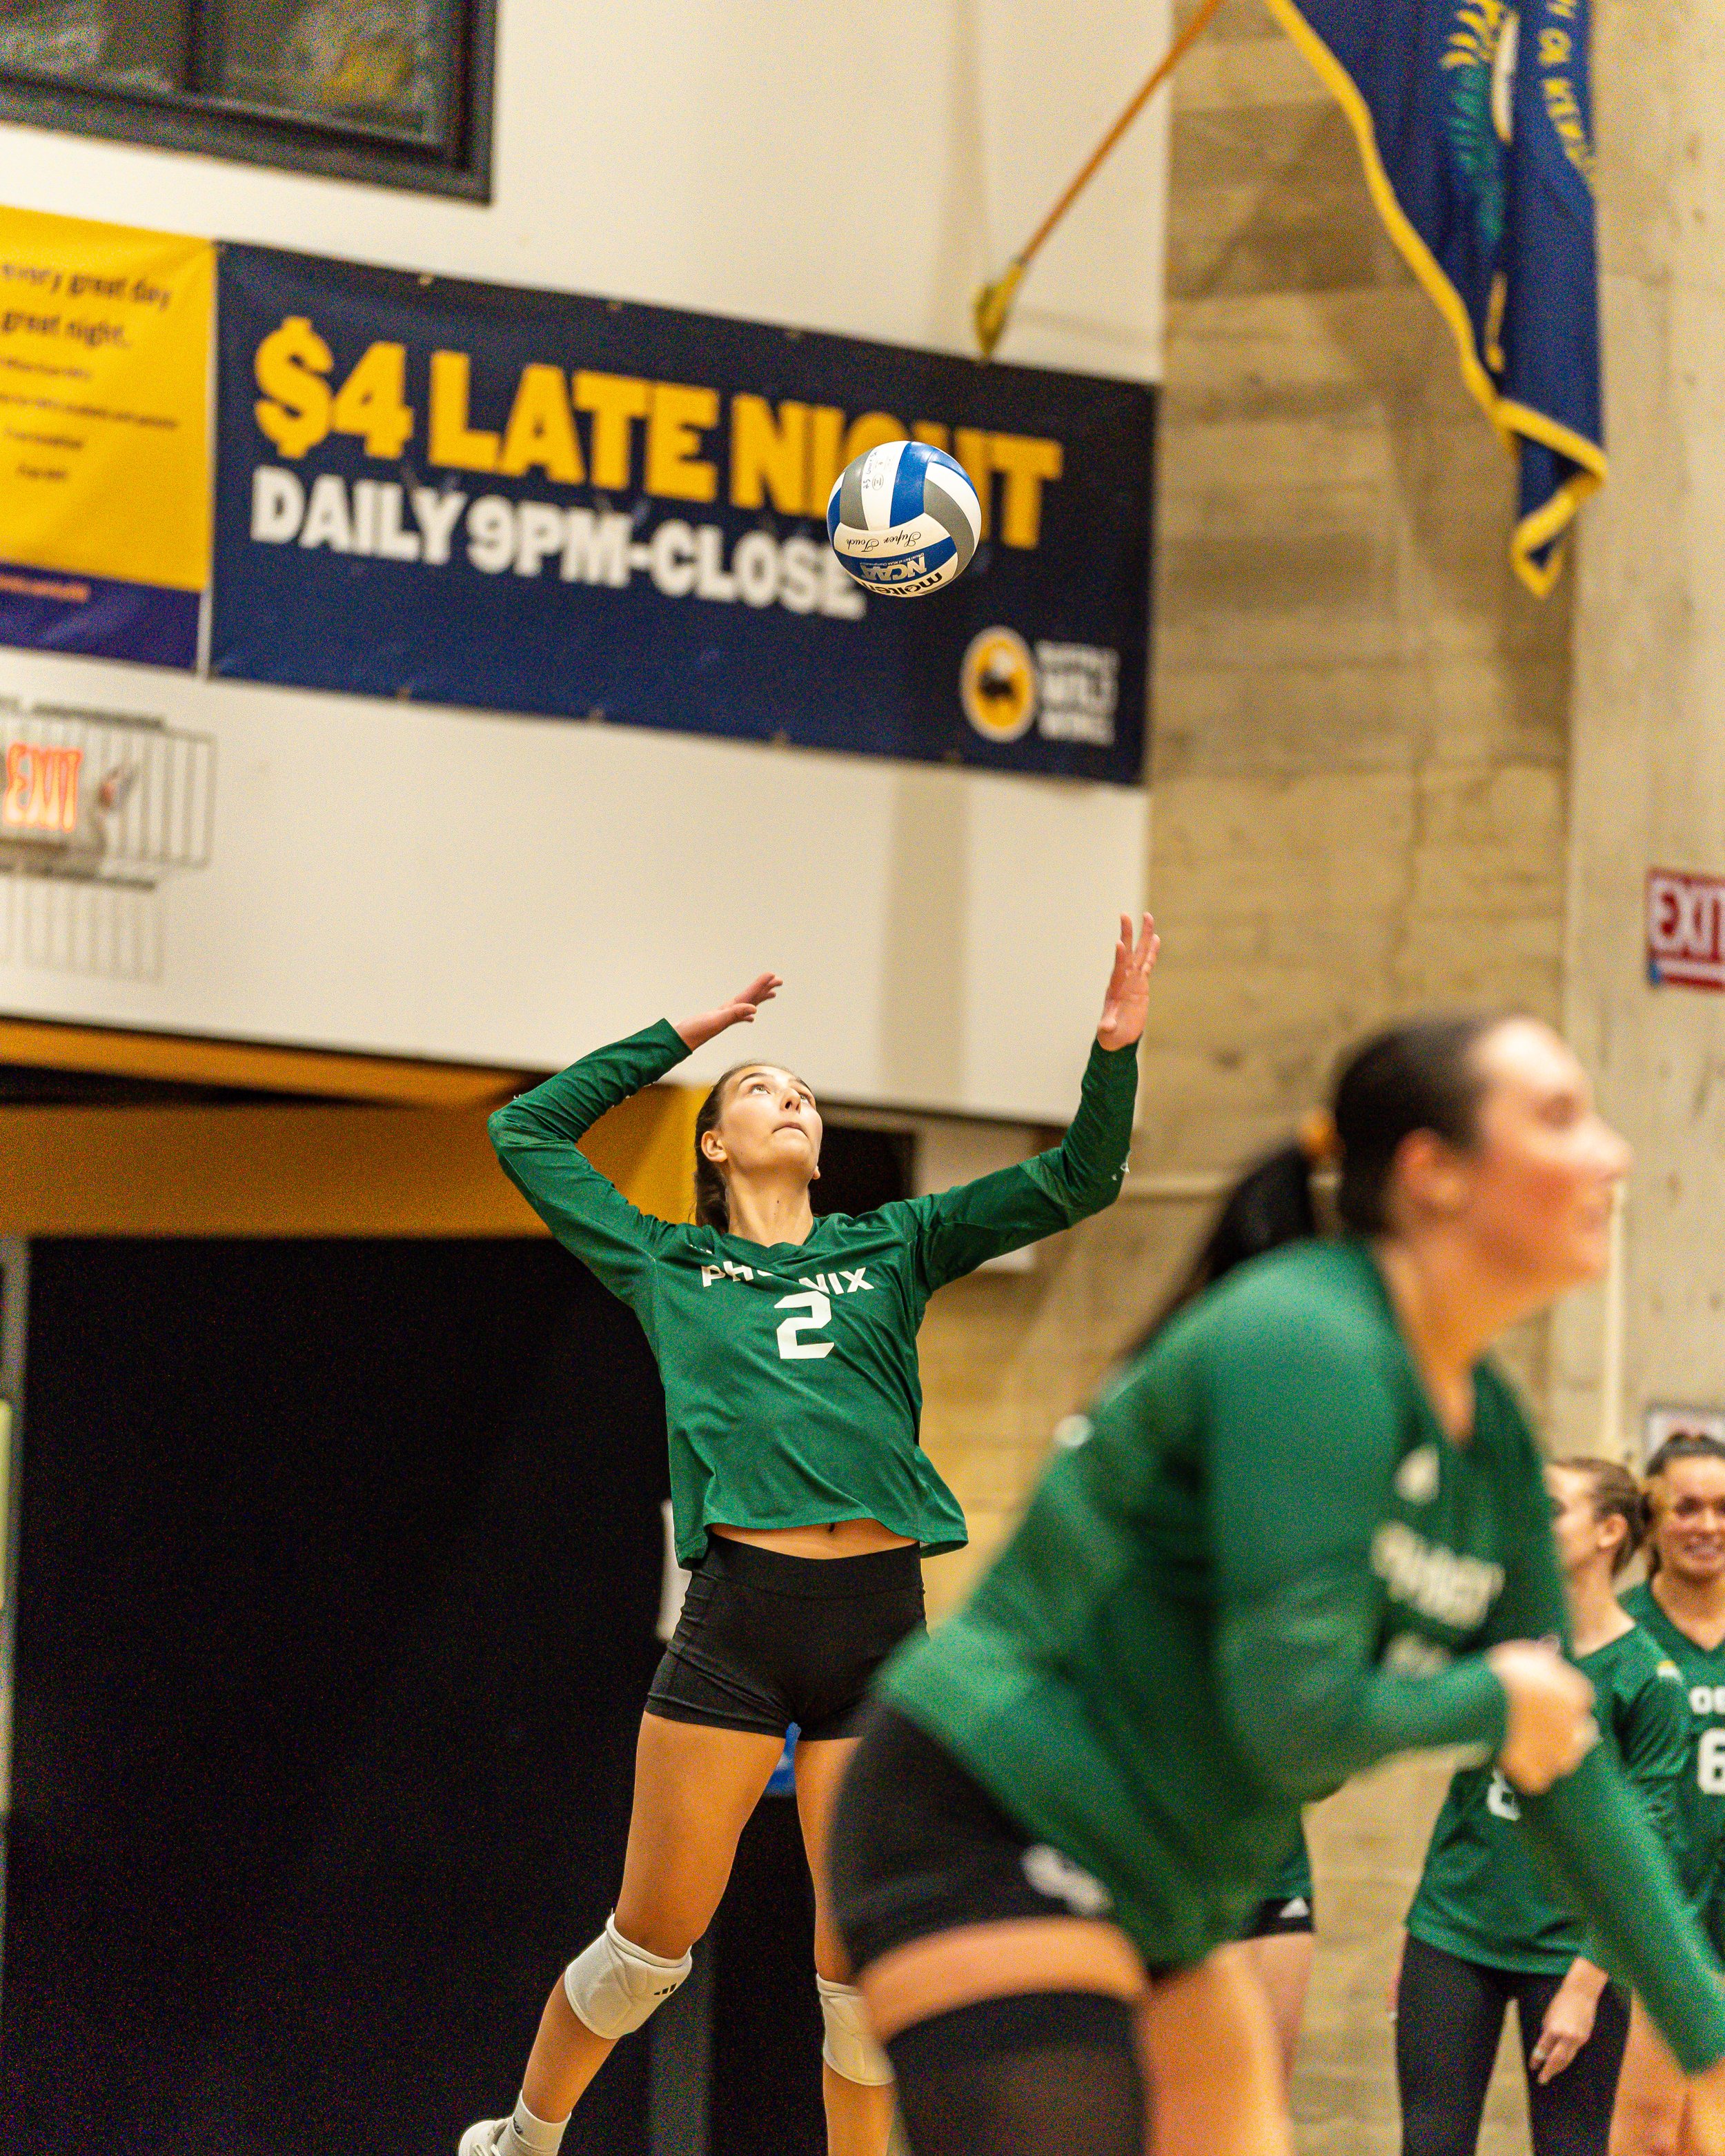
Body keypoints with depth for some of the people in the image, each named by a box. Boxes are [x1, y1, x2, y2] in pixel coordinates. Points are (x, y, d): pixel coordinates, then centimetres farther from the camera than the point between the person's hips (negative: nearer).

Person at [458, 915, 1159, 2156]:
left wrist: (1116, 1053, -2)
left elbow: (1078, 1181, 14)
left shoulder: (890, 1251, 18)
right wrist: (676, 1040, 21)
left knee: (863, 1965, 2)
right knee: (653, 1937, 4)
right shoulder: (667, 1267, 15)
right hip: (737, 1618, -2)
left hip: (882, 1625, 2)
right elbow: (529, 1132, 19)